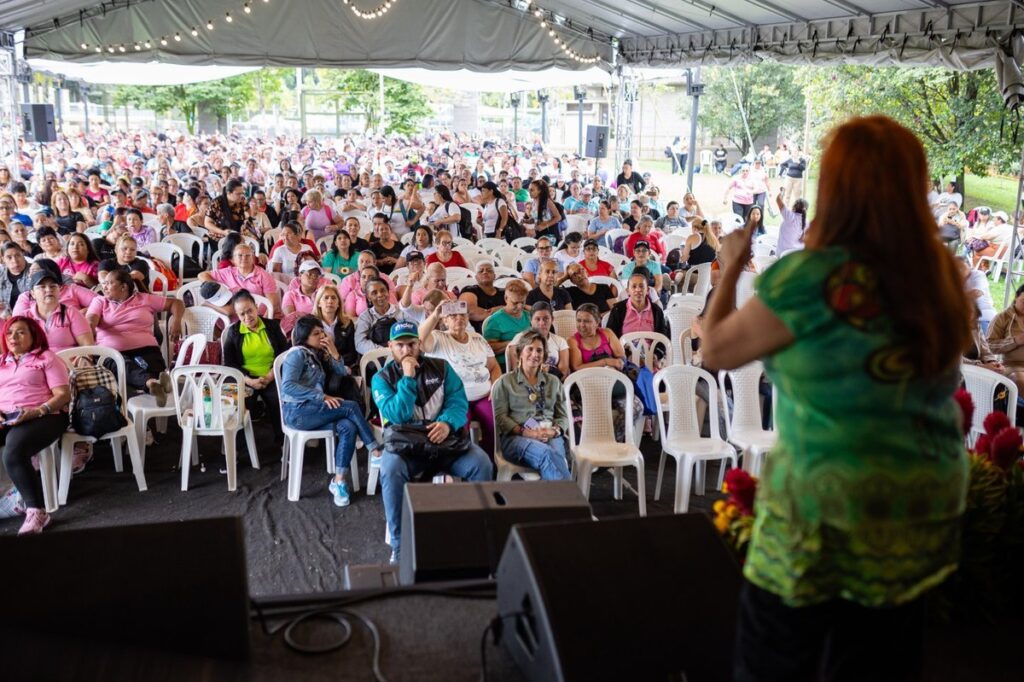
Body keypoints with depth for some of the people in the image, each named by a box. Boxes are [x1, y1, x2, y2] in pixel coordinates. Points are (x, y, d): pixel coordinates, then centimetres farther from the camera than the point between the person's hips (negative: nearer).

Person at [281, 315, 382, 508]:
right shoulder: (298, 355, -6)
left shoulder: (320, 354, 18)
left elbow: (343, 372, 16)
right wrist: (322, 396, -24)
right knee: (351, 407, -21)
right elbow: (288, 386, -19)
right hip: (297, 412, -7)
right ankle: (375, 450, -12)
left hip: (313, 410, 7)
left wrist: (334, 353, -1)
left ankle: (339, 482, -24)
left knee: (348, 427, -22)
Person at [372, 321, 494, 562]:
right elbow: (398, 416, -12)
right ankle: (400, 544, -23)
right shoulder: (382, 378, 2)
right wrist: (408, 378, -18)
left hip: (445, 439, 2)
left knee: (482, 465, -24)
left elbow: (459, 401, -2)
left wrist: (448, 423, -23)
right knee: (391, 470, -35)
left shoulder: (441, 368, 7)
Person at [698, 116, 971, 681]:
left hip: (826, 509, -6)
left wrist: (729, 270, 7)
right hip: (928, 508, 6)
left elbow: (715, 351, -8)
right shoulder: (940, 273, -1)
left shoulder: (810, 278, -20)